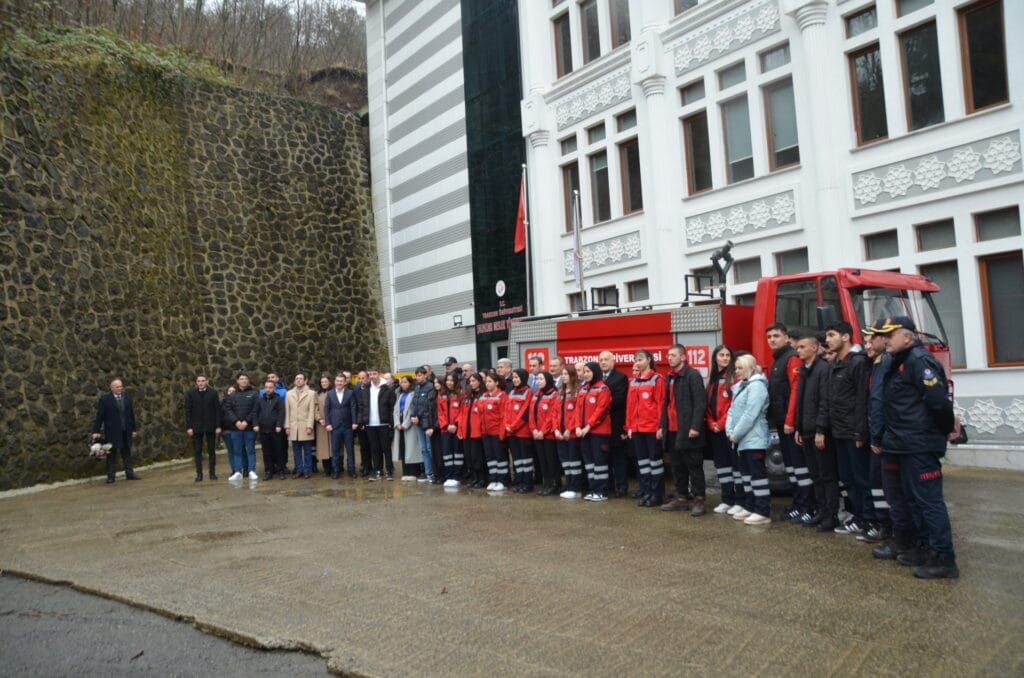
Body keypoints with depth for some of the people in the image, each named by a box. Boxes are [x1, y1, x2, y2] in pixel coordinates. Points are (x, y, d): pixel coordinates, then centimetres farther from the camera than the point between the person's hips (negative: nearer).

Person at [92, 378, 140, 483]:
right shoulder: (104, 399, -5)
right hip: (112, 432, -4)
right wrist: (96, 431, -9)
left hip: (126, 431, 4)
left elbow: (131, 414, 11)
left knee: (127, 453, 9)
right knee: (111, 454, 3)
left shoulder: (127, 398, 8)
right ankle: (110, 476, 8)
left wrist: (134, 429, 10)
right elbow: (99, 416, -6)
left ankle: (129, 474, 13)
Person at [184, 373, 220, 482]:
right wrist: (188, 427, -6)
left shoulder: (213, 393, 1)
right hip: (196, 427, 0)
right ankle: (199, 474, 8)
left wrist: (218, 426, -6)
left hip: (210, 426, 0)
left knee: (212, 450, 5)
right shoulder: (190, 394, 2)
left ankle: (212, 473, 12)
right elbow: (188, 411, 1)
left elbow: (217, 410, 0)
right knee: (197, 451, 3)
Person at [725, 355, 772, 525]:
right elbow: (733, 410, 16)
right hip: (743, 439, 10)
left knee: (758, 474, -6)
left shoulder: (757, 385, -14)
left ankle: (763, 512, -3)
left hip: (754, 439, -10)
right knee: (747, 474, 15)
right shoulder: (739, 386, 17)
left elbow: (750, 414, -21)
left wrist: (736, 434, -15)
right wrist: (730, 431, 1)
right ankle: (750, 507, 23)